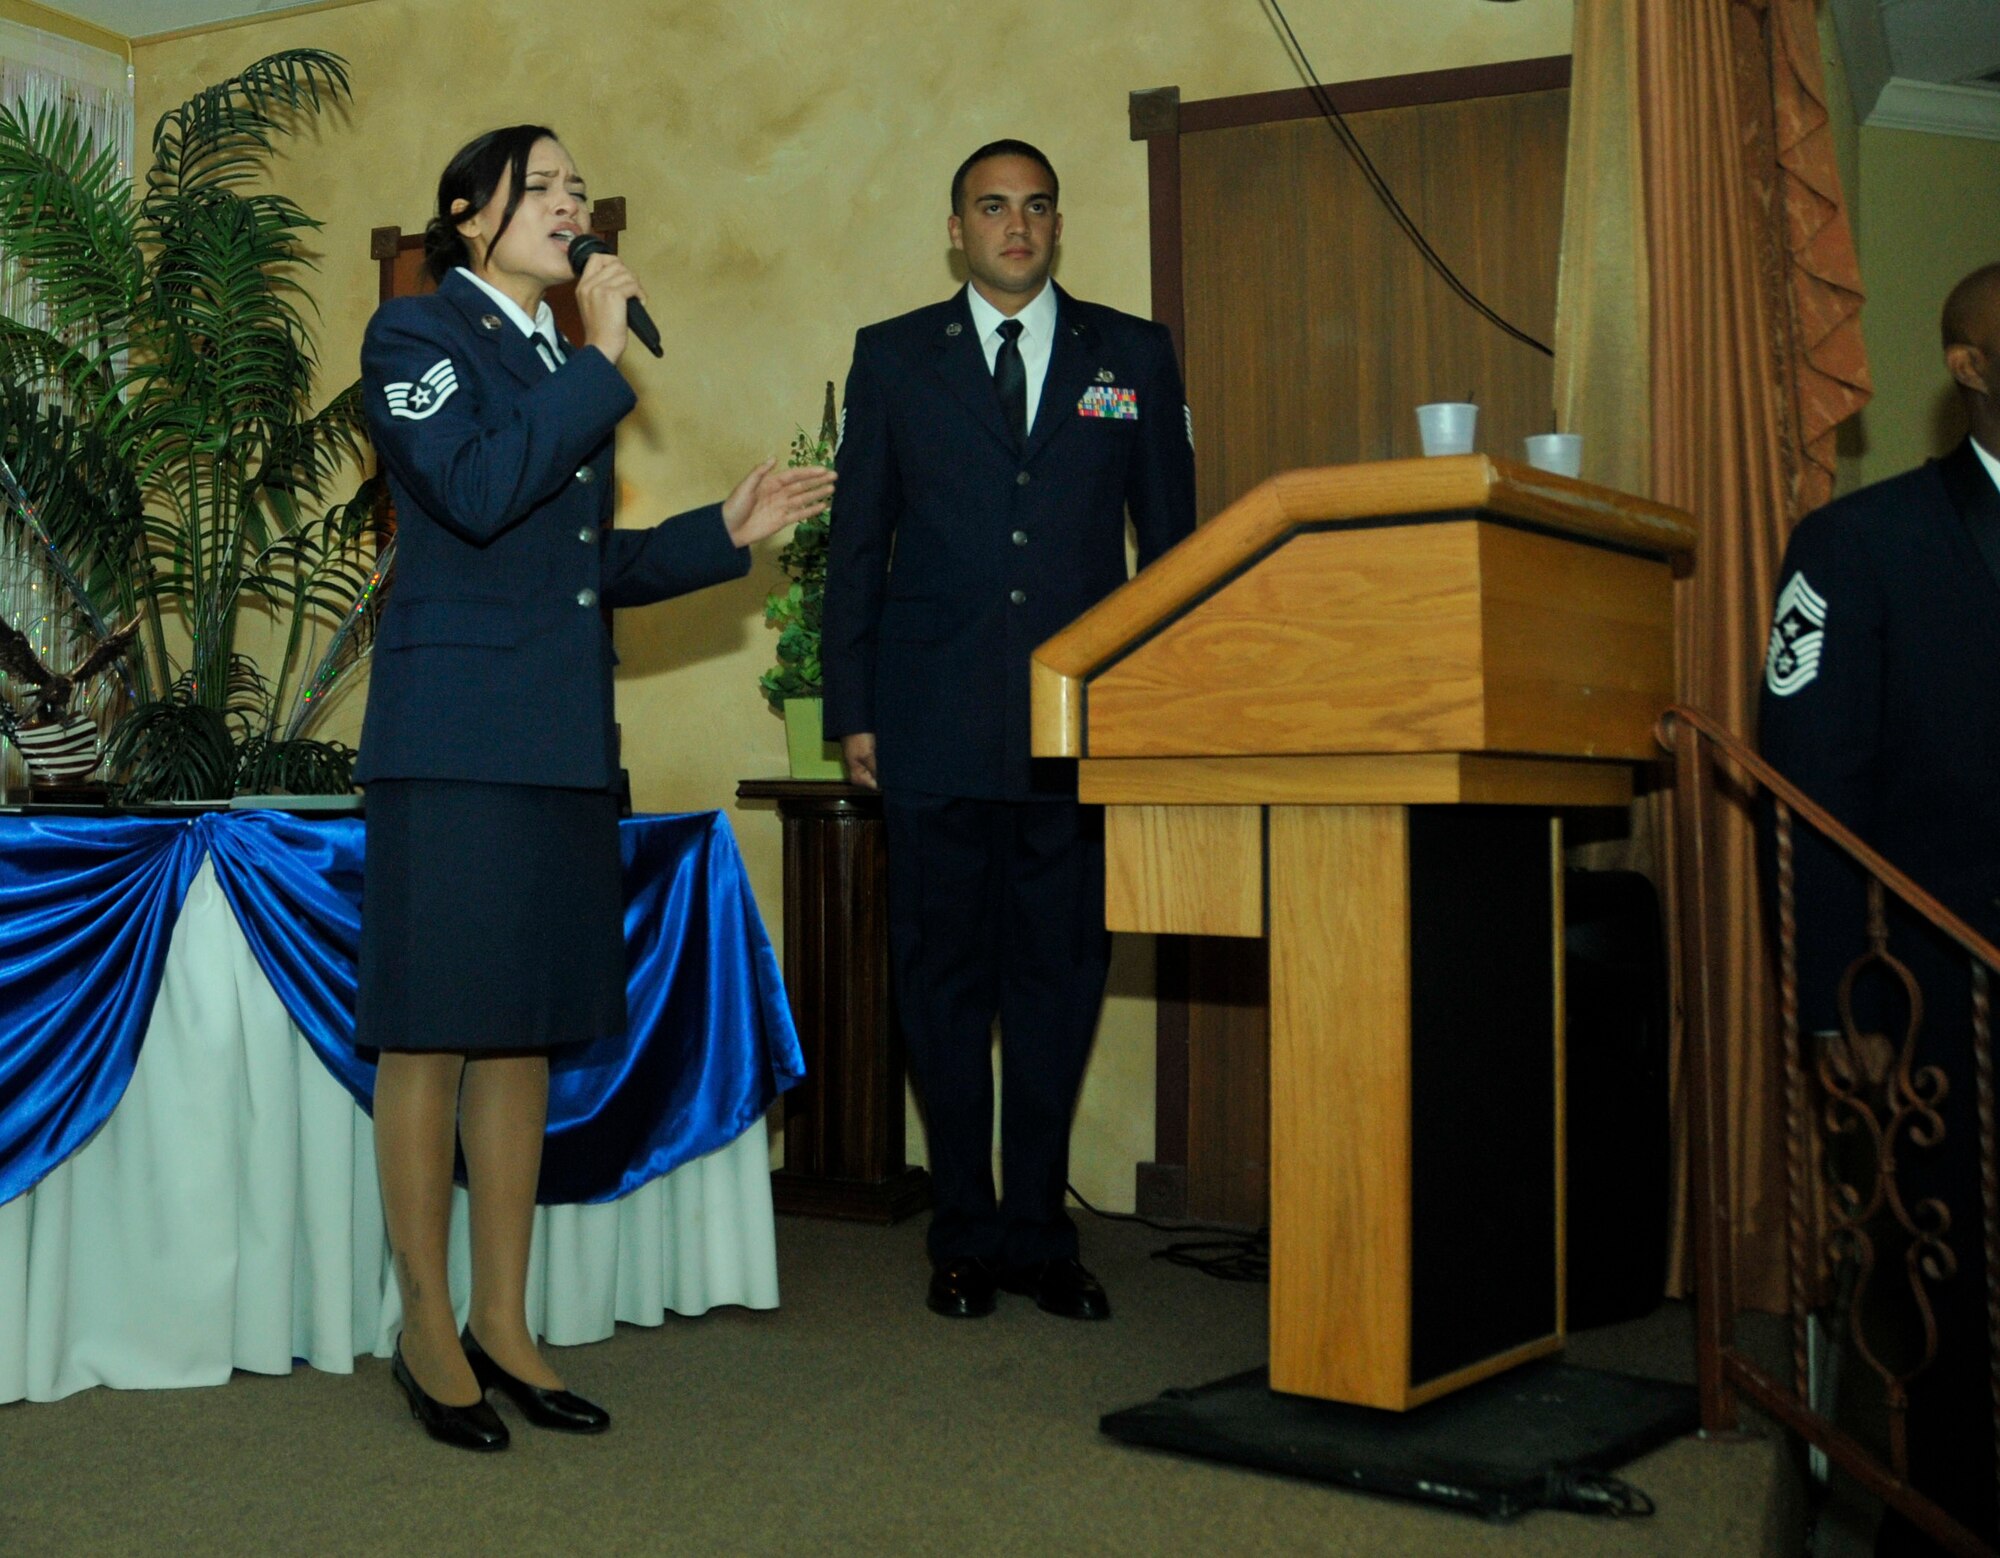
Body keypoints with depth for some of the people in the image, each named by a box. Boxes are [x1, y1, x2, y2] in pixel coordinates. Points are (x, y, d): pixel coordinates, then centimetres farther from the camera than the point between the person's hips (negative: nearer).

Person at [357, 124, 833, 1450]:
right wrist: (602, 362, -12)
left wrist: (727, 531, 13)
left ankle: (503, 1325, 15)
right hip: (455, 736, -7)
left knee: (528, 1034, 8)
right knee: (434, 1032, -3)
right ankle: (428, 1332, 7)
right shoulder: (416, 335, 1)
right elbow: (475, 494, -17)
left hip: (565, 743, 7)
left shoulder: (566, 363, 21)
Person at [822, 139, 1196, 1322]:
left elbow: (1170, 539, 11)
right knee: (945, 980, 4)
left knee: (1061, 978, 3)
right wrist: (851, 709, 2)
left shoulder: (1134, 357, 11)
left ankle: (1039, 1232, 16)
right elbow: (857, 544, 8)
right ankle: (967, 1236, 16)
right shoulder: (893, 358, 10)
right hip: (936, 723, 0)